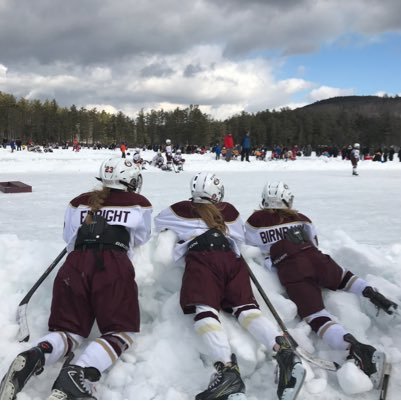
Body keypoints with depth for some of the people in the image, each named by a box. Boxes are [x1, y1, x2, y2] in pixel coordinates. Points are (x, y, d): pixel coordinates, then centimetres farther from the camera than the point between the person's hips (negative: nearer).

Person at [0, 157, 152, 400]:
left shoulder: (79, 202, 26)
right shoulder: (139, 204, 20)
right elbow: (141, 238, 35)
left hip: (75, 263, 4)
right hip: (114, 264, -3)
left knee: (69, 329, 12)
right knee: (121, 332, 1)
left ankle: (34, 358, -21)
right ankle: (78, 373, -28)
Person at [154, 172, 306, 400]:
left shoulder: (181, 210, 22)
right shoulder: (230, 211, 28)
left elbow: (159, 223, 39)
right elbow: (240, 239, 38)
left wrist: (178, 233, 56)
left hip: (201, 259, -4)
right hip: (232, 259, 4)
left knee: (204, 310, -18)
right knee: (246, 307, -4)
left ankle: (227, 368, -42)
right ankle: (283, 351, -29)